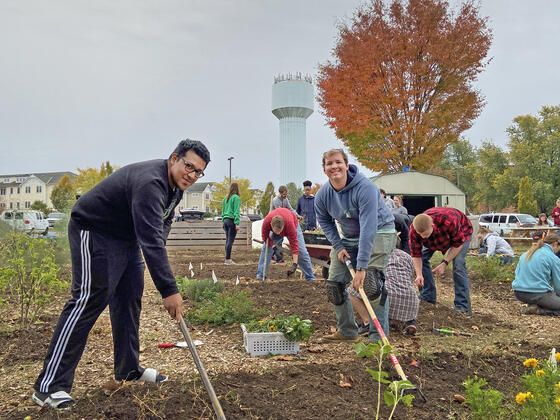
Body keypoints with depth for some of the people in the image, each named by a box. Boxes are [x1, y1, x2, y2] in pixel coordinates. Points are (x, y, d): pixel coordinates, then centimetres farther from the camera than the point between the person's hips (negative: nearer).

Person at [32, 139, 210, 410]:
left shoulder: (176, 185, 0)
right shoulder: (150, 183, -32)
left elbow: (162, 224, 14)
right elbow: (151, 242, -39)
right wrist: (169, 291, -39)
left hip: (127, 236, 10)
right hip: (93, 232, -10)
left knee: (130, 298, 11)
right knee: (88, 301, -14)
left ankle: (128, 369, 24)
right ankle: (49, 387, -9)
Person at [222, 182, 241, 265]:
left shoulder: (225, 198, 13)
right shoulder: (236, 198, -8)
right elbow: (236, 211, -13)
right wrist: (237, 223, -15)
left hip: (225, 220, 7)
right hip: (232, 220, -7)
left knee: (228, 240, 10)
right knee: (230, 240, -5)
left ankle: (228, 258, 14)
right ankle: (227, 259, -4)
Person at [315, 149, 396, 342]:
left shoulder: (365, 188, -30)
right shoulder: (322, 195, -11)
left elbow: (368, 228, -35)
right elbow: (325, 221, 8)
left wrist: (361, 267, -38)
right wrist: (338, 246, -7)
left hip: (379, 232, -6)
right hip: (348, 238, 6)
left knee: (371, 282, -20)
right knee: (334, 283, 0)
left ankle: (378, 337, -8)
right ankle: (347, 331, 17)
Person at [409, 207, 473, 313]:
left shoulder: (449, 222, -45)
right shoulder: (414, 230, -33)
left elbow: (457, 244, -28)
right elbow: (416, 254, -22)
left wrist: (445, 263, -30)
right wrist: (419, 274, -33)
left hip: (461, 231, -4)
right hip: (435, 236, 4)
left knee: (458, 265, -21)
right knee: (423, 258, -10)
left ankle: (462, 307, -15)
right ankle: (427, 298, 3)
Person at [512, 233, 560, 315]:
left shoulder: (526, 254, 14)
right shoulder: (553, 258, -4)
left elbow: (517, 272, 19)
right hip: (538, 295, -8)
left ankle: (532, 304, 5)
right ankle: (538, 310, -13)